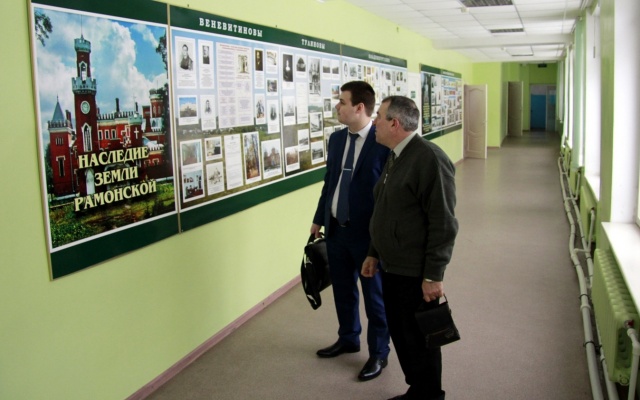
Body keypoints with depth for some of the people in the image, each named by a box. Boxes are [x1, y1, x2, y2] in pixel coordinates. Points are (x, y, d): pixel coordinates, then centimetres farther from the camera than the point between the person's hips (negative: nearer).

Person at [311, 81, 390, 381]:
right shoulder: (336, 139, 5)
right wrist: (319, 220, 17)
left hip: (369, 233, -6)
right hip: (336, 229, 6)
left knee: (374, 296, 11)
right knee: (343, 290, 21)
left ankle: (378, 353, 29)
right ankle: (348, 339, 43)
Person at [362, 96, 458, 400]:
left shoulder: (429, 158, -19)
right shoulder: (395, 157, 10)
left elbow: (443, 224, -20)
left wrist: (433, 275, -19)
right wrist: (374, 253, 20)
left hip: (416, 273, -9)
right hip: (391, 267, 9)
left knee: (419, 340, 6)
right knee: (400, 334, 18)